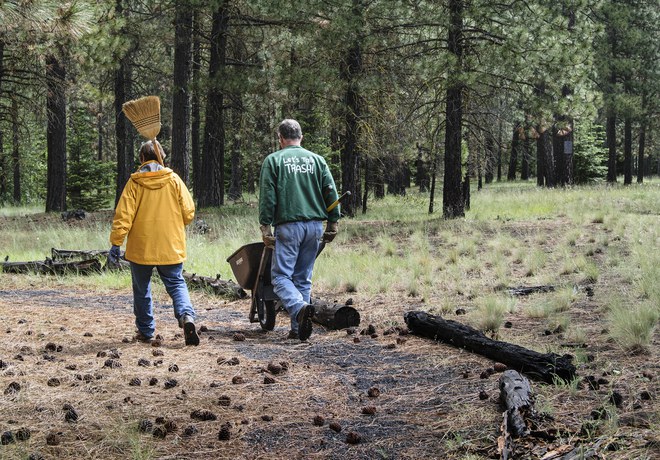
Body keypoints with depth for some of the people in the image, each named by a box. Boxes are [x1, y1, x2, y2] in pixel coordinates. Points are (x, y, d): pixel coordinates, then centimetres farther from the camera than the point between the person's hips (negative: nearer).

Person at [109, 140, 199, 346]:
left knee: (142, 289, 14)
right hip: (171, 247, 1)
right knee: (176, 284, 6)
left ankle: (145, 330, 19)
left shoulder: (135, 182, -5)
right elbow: (188, 212, 0)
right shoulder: (174, 180, -1)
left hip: (141, 247, -1)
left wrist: (116, 243, -5)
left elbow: (123, 215, -9)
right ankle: (187, 316, -20)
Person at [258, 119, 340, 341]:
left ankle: (300, 307, -28)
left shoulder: (273, 160, 2)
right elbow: (331, 192, 8)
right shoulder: (316, 159, 12)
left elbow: (267, 197, -4)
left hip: (288, 225, -4)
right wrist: (332, 223, 13)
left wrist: (265, 226, -2)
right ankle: (298, 328, 8)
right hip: (314, 226, 4)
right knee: (303, 277, 11)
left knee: (281, 275, -1)